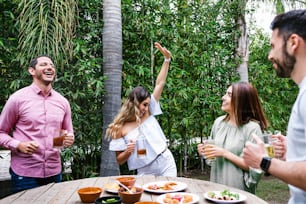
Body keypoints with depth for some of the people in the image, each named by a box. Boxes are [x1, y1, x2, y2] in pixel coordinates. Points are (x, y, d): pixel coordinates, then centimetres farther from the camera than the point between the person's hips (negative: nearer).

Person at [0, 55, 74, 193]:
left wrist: (69, 138, -6)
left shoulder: (62, 101, 6)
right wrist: (19, 145, -16)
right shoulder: (18, 98, -5)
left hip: (54, 172, 4)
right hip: (24, 174, -4)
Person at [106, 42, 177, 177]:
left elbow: (160, 84, 0)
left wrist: (167, 59, -3)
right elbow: (119, 160, 0)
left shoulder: (149, 113, 1)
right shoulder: (120, 129, -7)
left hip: (166, 164, 2)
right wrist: (127, 152, -22)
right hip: (145, 172, -2)